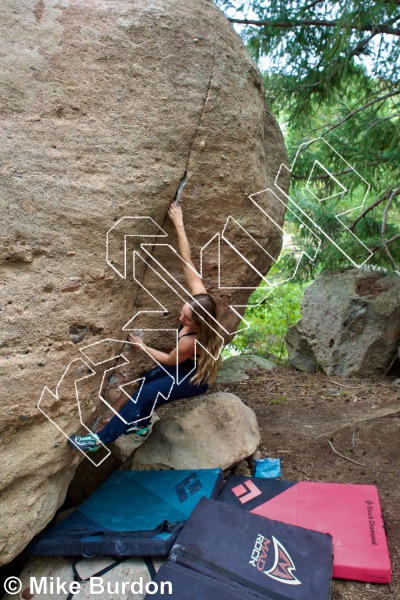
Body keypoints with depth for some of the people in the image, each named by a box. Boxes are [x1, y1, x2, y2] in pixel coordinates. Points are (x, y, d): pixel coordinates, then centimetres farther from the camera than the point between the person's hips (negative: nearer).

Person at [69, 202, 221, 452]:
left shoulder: (191, 341, -40)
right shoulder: (200, 298, -26)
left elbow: (170, 360, -18)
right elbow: (187, 262, -26)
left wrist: (142, 346, -7)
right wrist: (179, 224, -26)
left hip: (195, 379, -8)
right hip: (187, 365, 8)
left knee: (147, 394, -13)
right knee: (148, 380, 13)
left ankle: (100, 439, -5)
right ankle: (141, 424, 33)